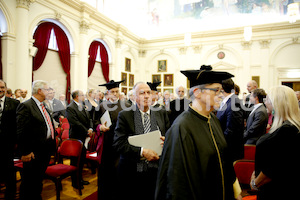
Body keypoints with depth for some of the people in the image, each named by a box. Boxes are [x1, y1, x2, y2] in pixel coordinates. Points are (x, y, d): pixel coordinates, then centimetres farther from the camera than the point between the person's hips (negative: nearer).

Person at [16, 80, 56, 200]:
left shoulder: (44, 107, 12)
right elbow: (20, 132, -18)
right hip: (34, 153, -8)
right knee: (30, 182, 6)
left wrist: (52, 144, 15)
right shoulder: (25, 106, -15)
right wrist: (25, 152, -18)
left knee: (38, 180, 22)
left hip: (46, 150, 8)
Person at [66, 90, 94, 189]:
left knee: (82, 159, 17)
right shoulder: (70, 108, -15)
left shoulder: (83, 106, 10)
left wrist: (90, 128, -6)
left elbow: (89, 119, 11)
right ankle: (75, 182, 23)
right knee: (76, 160, 6)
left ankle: (80, 179, 34)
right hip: (76, 138, -8)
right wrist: (87, 132, -17)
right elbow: (76, 123, -23)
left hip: (84, 137, 8)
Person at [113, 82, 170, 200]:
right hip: (132, 172, -2)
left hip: (156, 170, 3)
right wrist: (142, 152, -20)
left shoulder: (162, 114, 6)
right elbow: (118, 143, -10)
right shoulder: (124, 115, -3)